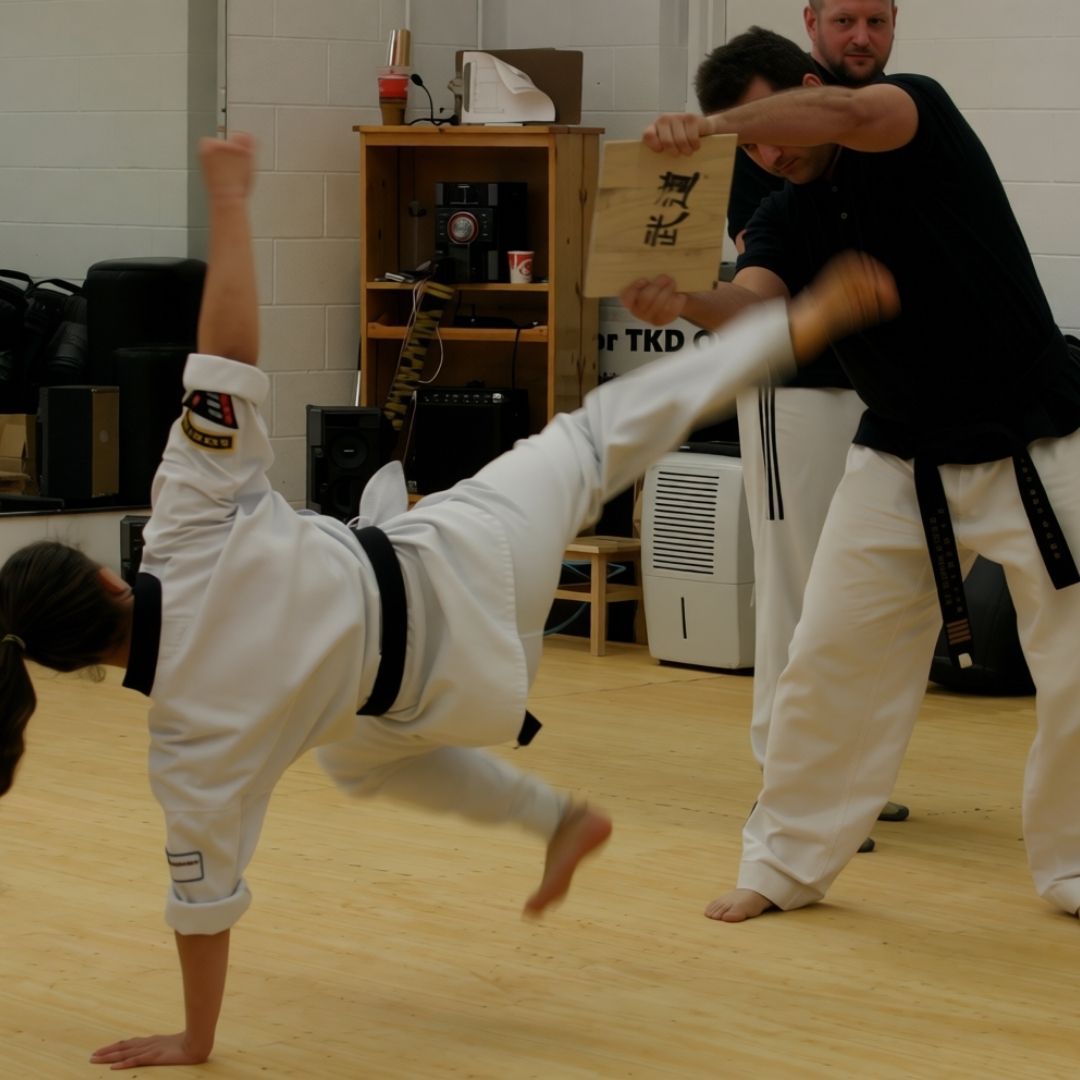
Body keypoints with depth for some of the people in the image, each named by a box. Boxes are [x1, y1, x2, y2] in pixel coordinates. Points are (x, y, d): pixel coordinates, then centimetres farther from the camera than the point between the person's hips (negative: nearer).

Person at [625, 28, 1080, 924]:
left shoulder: (921, 115, -12)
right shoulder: (788, 218, 0)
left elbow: (844, 113, -35)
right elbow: (754, 307, -20)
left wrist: (709, 123, -47)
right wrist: (687, 302, -42)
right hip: (902, 467, 4)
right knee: (829, 661, 2)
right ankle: (787, 862, 16)